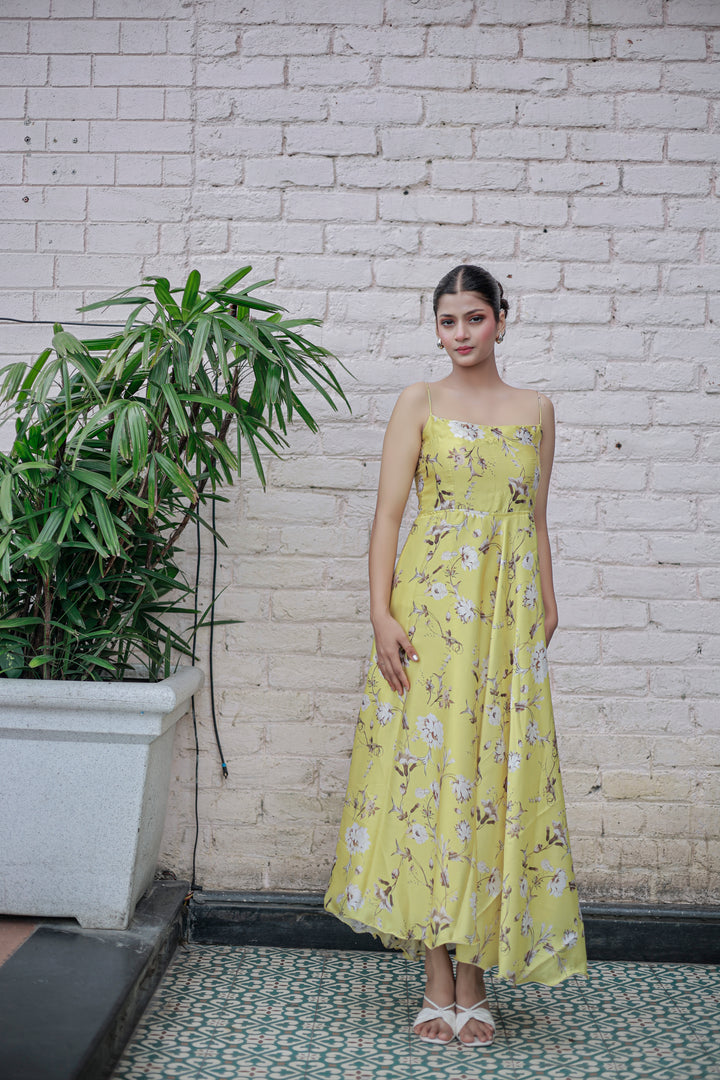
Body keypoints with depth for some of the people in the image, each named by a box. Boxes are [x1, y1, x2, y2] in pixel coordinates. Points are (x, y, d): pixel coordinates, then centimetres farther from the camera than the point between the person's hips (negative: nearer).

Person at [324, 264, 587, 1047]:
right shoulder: (419, 403, 4)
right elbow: (388, 512, -2)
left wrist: (547, 605, 12)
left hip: (508, 614, 2)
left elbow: (536, 519, 16)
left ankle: (474, 977, 13)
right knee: (427, 771, -1)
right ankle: (439, 980, 10)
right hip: (429, 606, -2)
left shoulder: (535, 409, 13)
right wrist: (381, 613, -11)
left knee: (496, 778, 2)